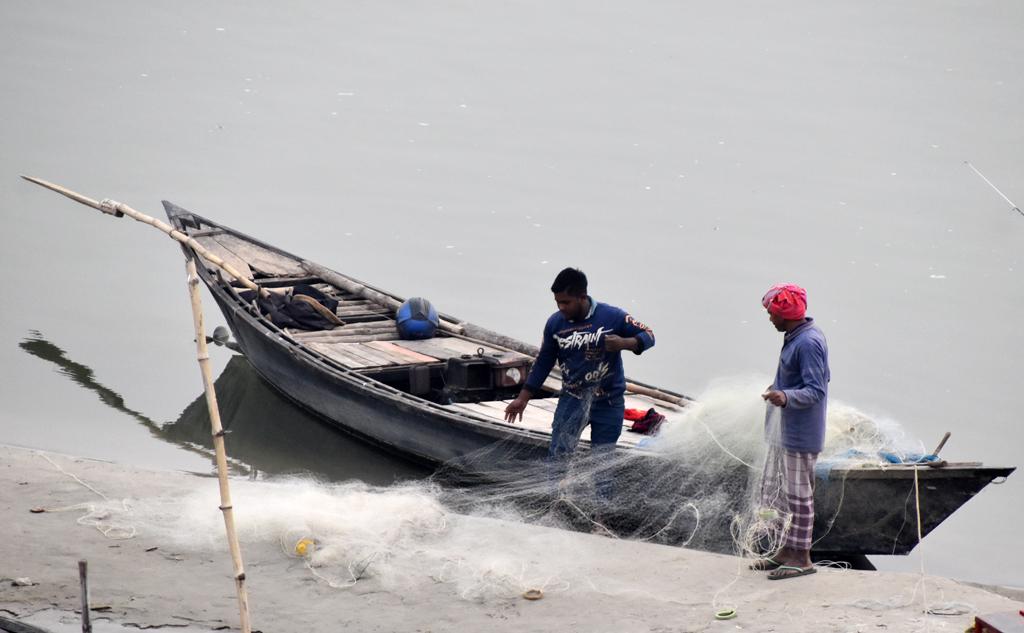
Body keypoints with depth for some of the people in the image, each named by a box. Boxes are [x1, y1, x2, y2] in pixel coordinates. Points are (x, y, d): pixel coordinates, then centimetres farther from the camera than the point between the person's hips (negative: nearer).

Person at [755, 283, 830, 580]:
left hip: (800, 435, -11)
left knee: (799, 495, -3)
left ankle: (801, 558, 5)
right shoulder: (795, 337, 10)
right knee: (788, 493, 17)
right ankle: (788, 550, 26)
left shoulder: (808, 343, -22)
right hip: (787, 430, 11)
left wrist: (786, 397, -42)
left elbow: (816, 391, -25)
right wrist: (779, 388, 36)